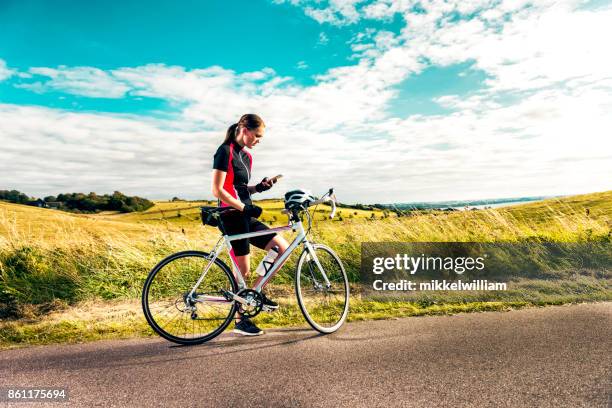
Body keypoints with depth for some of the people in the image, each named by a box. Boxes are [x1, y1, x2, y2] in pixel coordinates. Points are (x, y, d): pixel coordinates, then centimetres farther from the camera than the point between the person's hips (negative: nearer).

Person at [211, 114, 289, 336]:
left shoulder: (246, 156, 15)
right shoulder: (225, 152, -11)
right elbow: (217, 190, -17)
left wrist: (259, 187, 2)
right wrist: (244, 207, -19)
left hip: (246, 218, 9)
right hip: (232, 218, -8)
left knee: (283, 247, 3)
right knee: (243, 270, -2)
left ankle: (257, 293, 14)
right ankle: (240, 320, 15)